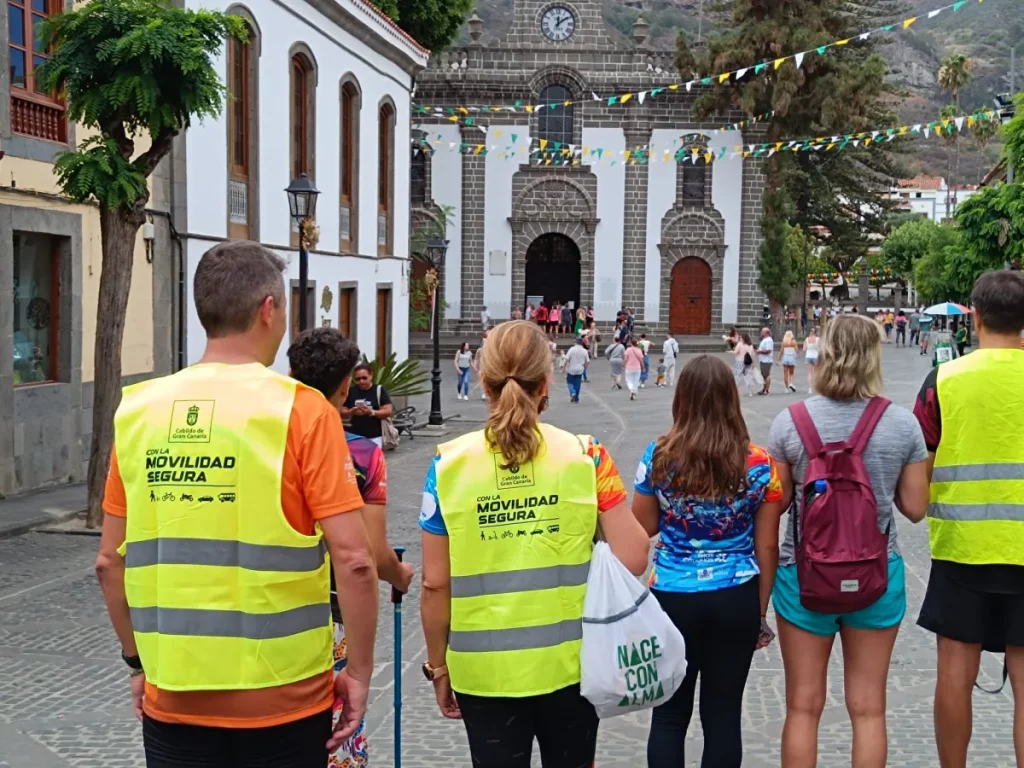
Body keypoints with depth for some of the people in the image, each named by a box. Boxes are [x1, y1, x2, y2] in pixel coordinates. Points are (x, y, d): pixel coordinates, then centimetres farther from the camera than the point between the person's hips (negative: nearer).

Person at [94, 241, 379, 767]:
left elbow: (110, 561, 6)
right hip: (282, 700, -3)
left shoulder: (138, 410, 0)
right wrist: (360, 671, -4)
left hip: (171, 698, 3)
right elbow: (353, 561, -15)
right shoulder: (300, 410, -12)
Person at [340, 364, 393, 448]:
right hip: (354, 436, 2)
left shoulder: (379, 390, -2)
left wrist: (371, 412, -21)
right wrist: (352, 412, -13)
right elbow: (342, 413, 9)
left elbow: (388, 411, -7)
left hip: (374, 437, -2)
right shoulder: (350, 391, 6)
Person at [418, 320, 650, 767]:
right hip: (569, 664, 1)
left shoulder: (451, 464, -8)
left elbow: (435, 584, -5)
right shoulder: (584, 455, -8)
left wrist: (437, 666, 8)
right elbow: (632, 558, -8)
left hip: (484, 671, -1)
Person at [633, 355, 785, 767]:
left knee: (669, 714, 11)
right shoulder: (759, 463, -5)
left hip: (673, 597, -1)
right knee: (723, 714, 11)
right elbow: (767, 546, 0)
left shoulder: (658, 456, -7)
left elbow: (642, 529, 4)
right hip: (736, 599, 1)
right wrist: (761, 609, 10)